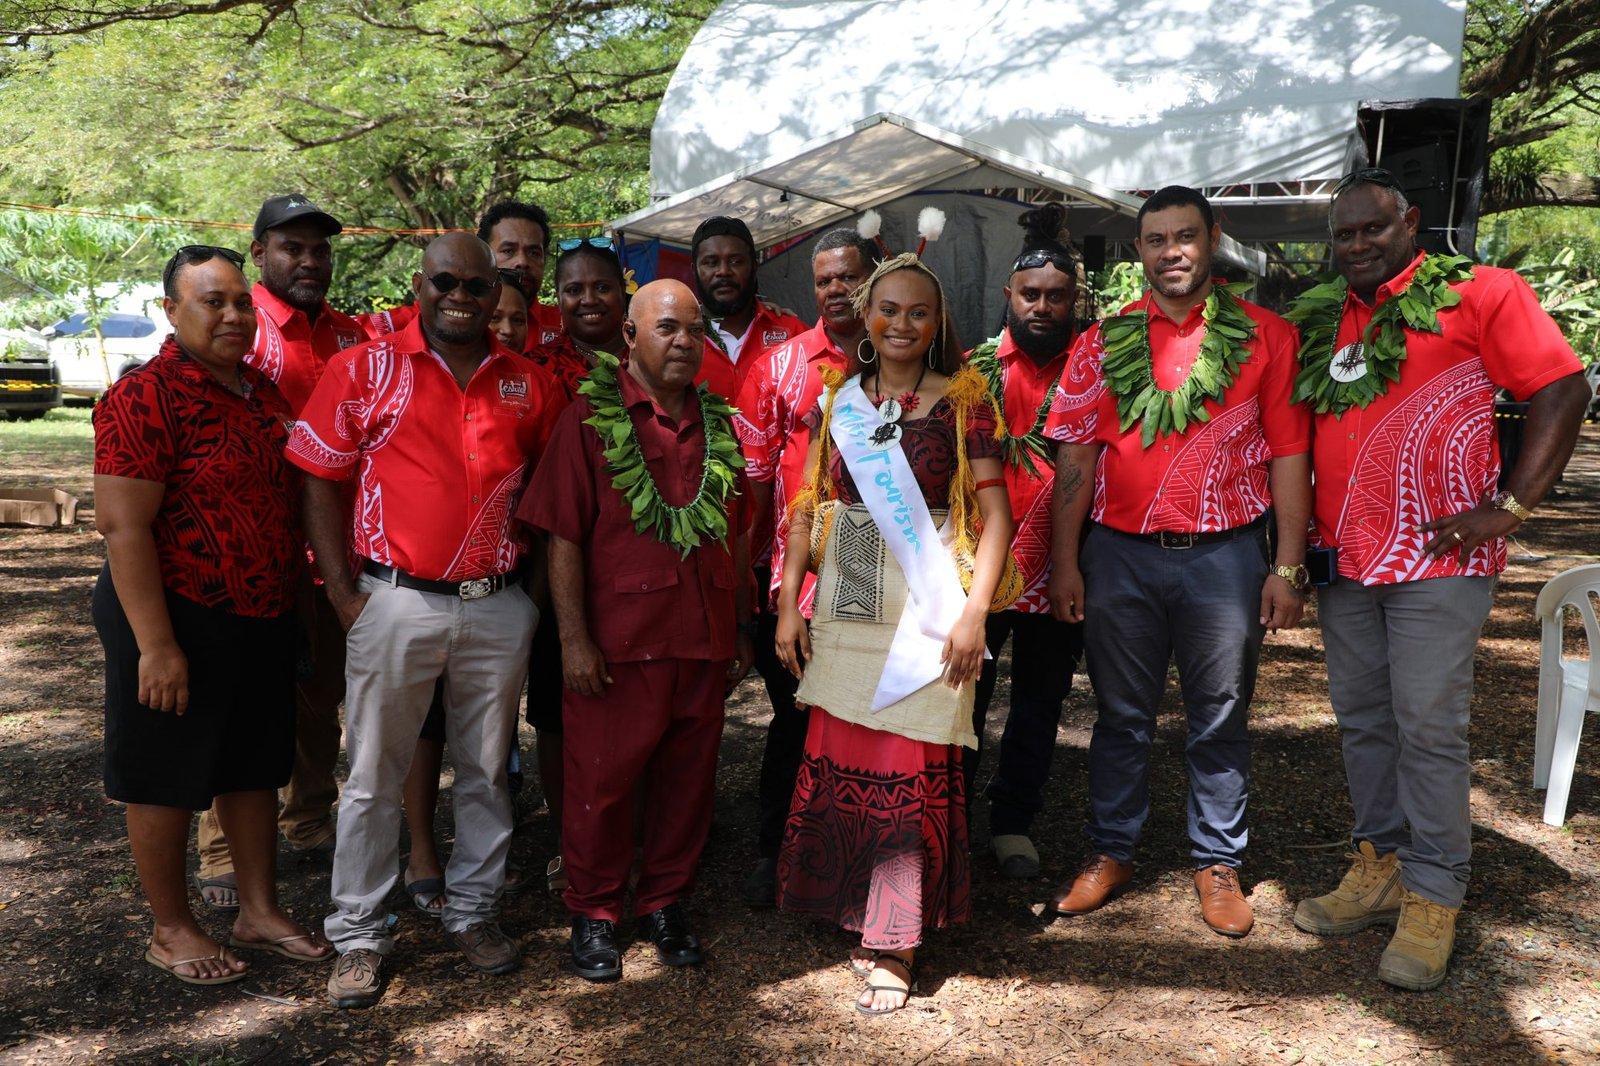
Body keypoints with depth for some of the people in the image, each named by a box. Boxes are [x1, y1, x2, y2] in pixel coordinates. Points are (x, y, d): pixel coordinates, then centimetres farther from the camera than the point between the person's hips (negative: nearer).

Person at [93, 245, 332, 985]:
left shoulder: (261, 391, 8)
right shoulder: (146, 397, -16)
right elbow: (121, 525, -20)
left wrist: (288, 603, 16)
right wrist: (157, 645, -23)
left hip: (263, 618, 8)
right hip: (180, 618, -8)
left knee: (255, 764, 17)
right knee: (168, 777, 8)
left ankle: (259, 910, 32)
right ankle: (171, 929, 25)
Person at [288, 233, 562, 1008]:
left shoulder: (528, 384, 7)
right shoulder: (364, 369, -1)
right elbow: (321, 481, -2)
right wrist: (343, 595, -8)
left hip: (499, 605, 3)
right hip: (396, 602, -2)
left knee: (486, 772, 14)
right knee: (374, 777, 7)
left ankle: (472, 911, 31)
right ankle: (358, 936, 21)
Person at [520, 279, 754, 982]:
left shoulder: (717, 423, 11)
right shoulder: (592, 418, -3)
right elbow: (563, 536, -7)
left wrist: (741, 628, 14)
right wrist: (574, 638, -13)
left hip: (705, 637, 5)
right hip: (619, 640, -4)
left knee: (687, 777, 12)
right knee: (602, 779, 6)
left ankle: (665, 904, 30)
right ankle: (594, 915, 24)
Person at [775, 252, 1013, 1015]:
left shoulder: (960, 401, -1)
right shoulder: (836, 400, 9)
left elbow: (995, 513, -6)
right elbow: (808, 507, 10)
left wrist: (974, 611, -16)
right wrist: (789, 604, 4)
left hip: (925, 608, -3)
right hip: (844, 607, 4)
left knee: (910, 770, 0)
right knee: (839, 759, 7)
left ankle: (892, 945, 12)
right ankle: (853, 911, 27)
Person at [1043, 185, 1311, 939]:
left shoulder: (1265, 336, 2)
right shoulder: (1104, 341, 5)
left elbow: (1289, 455, 0)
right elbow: (1075, 459, 3)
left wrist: (1287, 567, -5)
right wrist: (1065, 563, -1)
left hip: (1225, 555, -1)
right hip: (1119, 554, 1)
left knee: (1221, 718, 10)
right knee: (1121, 715, 12)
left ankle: (1217, 862, 27)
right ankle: (1111, 852, 28)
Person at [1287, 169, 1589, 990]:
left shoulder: (1476, 294, -4)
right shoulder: (1321, 321, 12)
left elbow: (1562, 390, -7)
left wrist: (1510, 508, -13)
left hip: (1437, 556, -6)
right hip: (1344, 554, 6)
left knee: (1428, 726, -2)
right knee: (1361, 718, 12)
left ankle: (1432, 899, 10)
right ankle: (1379, 867, 26)